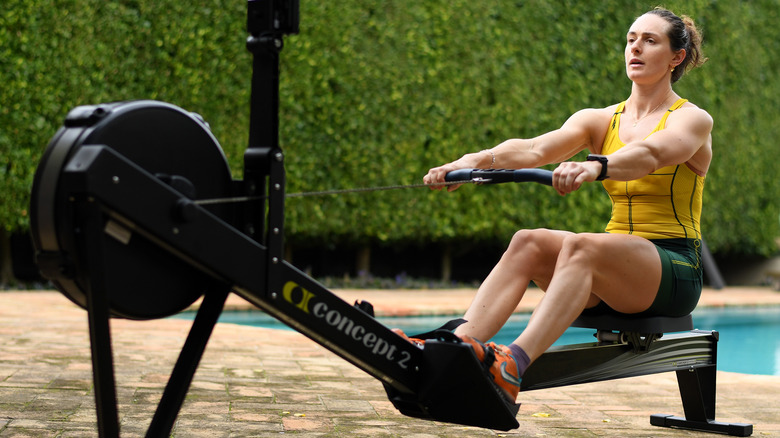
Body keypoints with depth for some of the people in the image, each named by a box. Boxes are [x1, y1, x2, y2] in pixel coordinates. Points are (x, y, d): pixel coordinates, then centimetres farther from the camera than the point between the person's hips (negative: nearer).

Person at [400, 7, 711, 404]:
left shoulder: (692, 120, -1)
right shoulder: (600, 121, 13)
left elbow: (648, 154, -26)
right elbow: (535, 149, -7)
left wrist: (595, 166, -48)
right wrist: (477, 159, -28)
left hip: (674, 269, -5)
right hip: (614, 268, 5)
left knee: (581, 245, -35)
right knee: (528, 242, -24)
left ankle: (514, 365, -56)